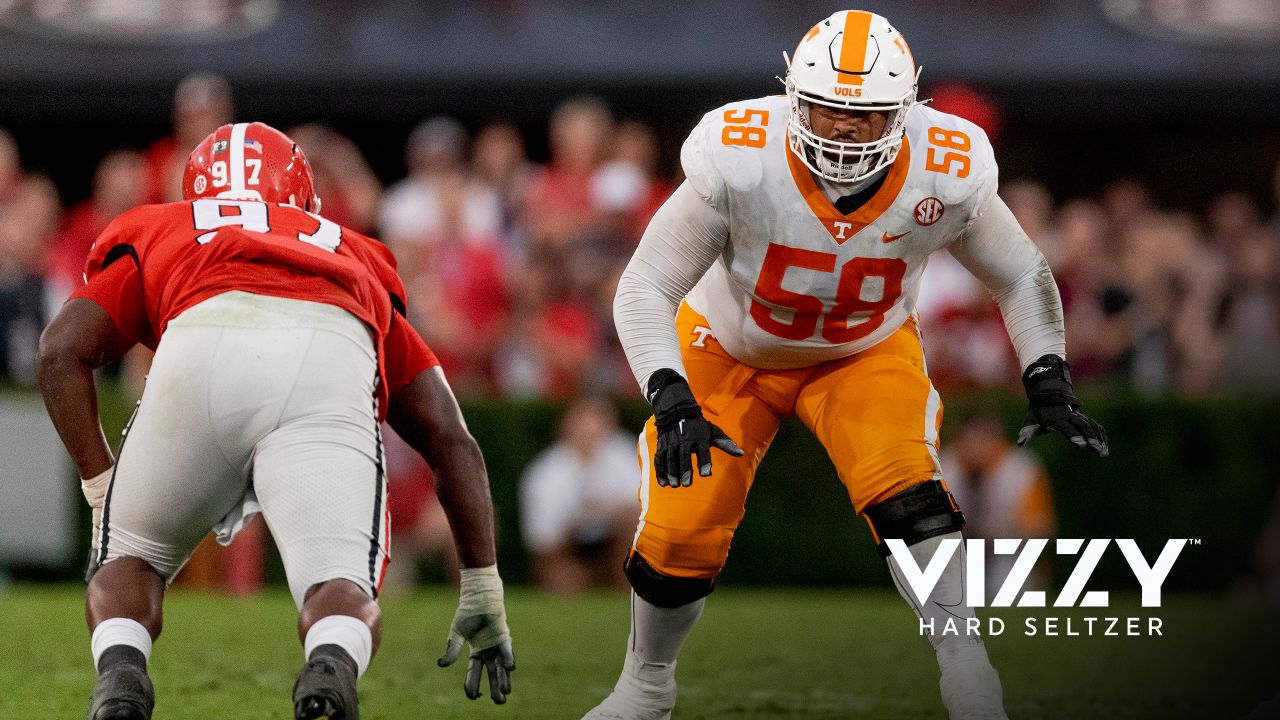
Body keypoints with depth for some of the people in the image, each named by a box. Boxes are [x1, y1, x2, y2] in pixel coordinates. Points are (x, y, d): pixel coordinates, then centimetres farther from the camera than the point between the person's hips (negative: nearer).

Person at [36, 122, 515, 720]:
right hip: (332, 364, 0)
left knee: (130, 559, 22)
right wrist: (483, 595, 39)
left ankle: (119, 672, -9)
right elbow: (451, 440, 35)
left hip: (199, 355, 0)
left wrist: (102, 491, 24)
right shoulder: (358, 261, 42)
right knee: (340, 592, -3)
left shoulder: (154, 233, 39)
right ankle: (333, 669, -37)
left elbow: (62, 351, 18)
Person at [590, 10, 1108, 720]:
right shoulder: (738, 163, -35)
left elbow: (1021, 276, -6)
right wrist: (673, 405, -42)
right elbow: (644, 290, -30)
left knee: (905, 492, -25)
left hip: (866, 352, 1)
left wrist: (1048, 385, -17)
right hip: (732, 351, -1)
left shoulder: (945, 176, -26)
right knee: (680, 535, -6)